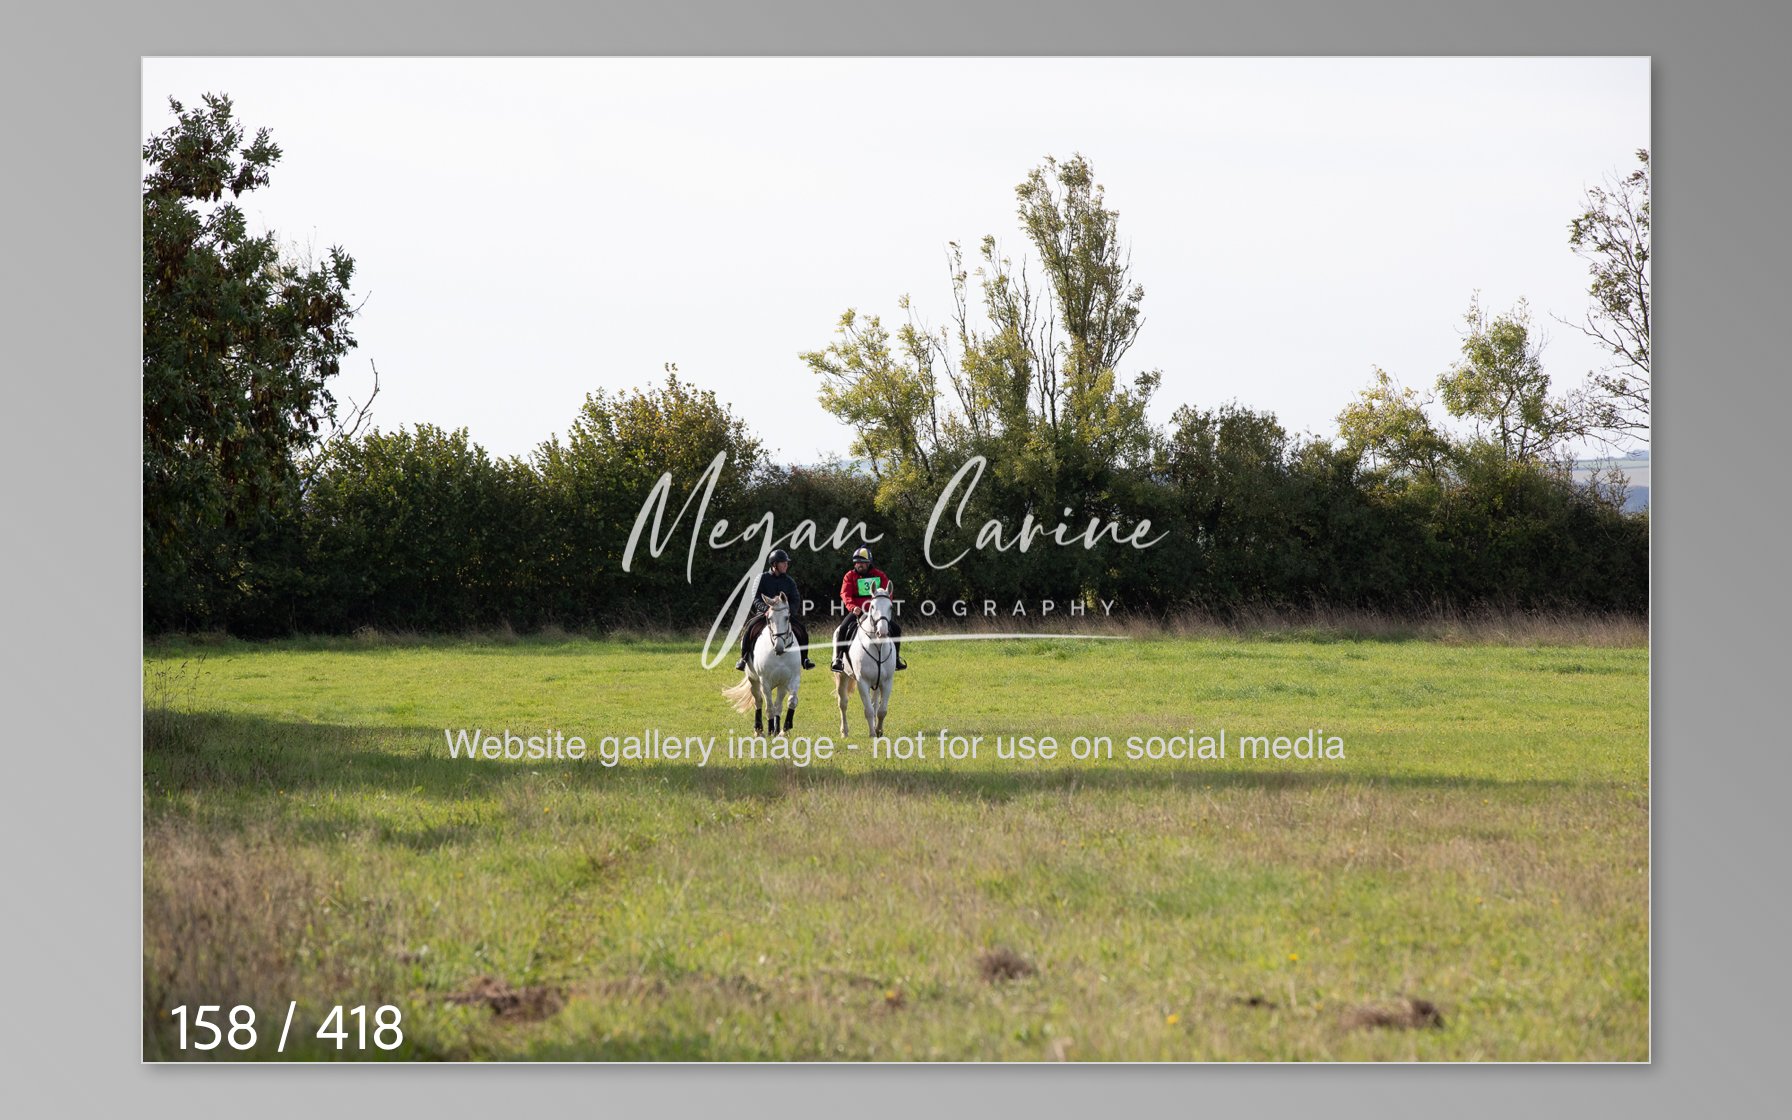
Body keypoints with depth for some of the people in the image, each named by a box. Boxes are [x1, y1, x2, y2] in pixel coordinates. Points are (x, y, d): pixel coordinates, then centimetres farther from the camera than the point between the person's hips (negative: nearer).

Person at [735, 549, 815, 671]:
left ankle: (804, 659, -1)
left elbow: (796, 601, 3)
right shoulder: (762, 578, 0)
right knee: (749, 629, -27)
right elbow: (755, 599, -7)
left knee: (802, 630, -17)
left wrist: (788, 611, -18)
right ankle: (744, 658, -11)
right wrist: (766, 608, -25)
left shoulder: (789, 581, 8)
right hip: (764, 614, -2)